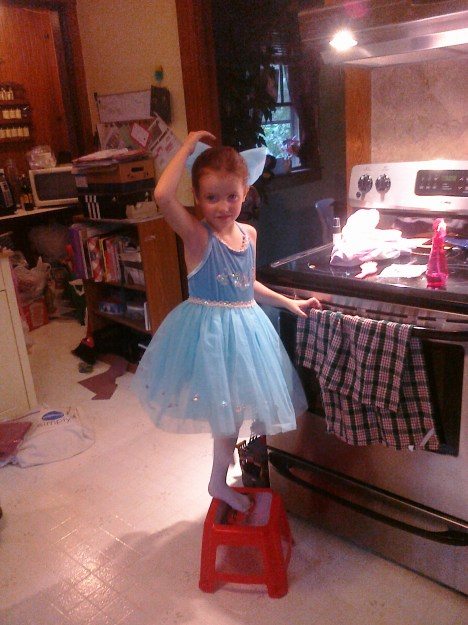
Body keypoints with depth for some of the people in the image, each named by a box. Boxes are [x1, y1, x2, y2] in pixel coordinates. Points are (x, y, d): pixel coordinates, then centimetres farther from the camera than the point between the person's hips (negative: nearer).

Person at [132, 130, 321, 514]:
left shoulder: (249, 234, 4)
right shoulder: (196, 234, -16)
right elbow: (163, 195, -35)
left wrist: (289, 302, 16)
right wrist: (189, 146, -24)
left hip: (246, 327, 7)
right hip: (210, 331, -7)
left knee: (241, 405, 17)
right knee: (228, 410, 3)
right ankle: (220, 483, 28)